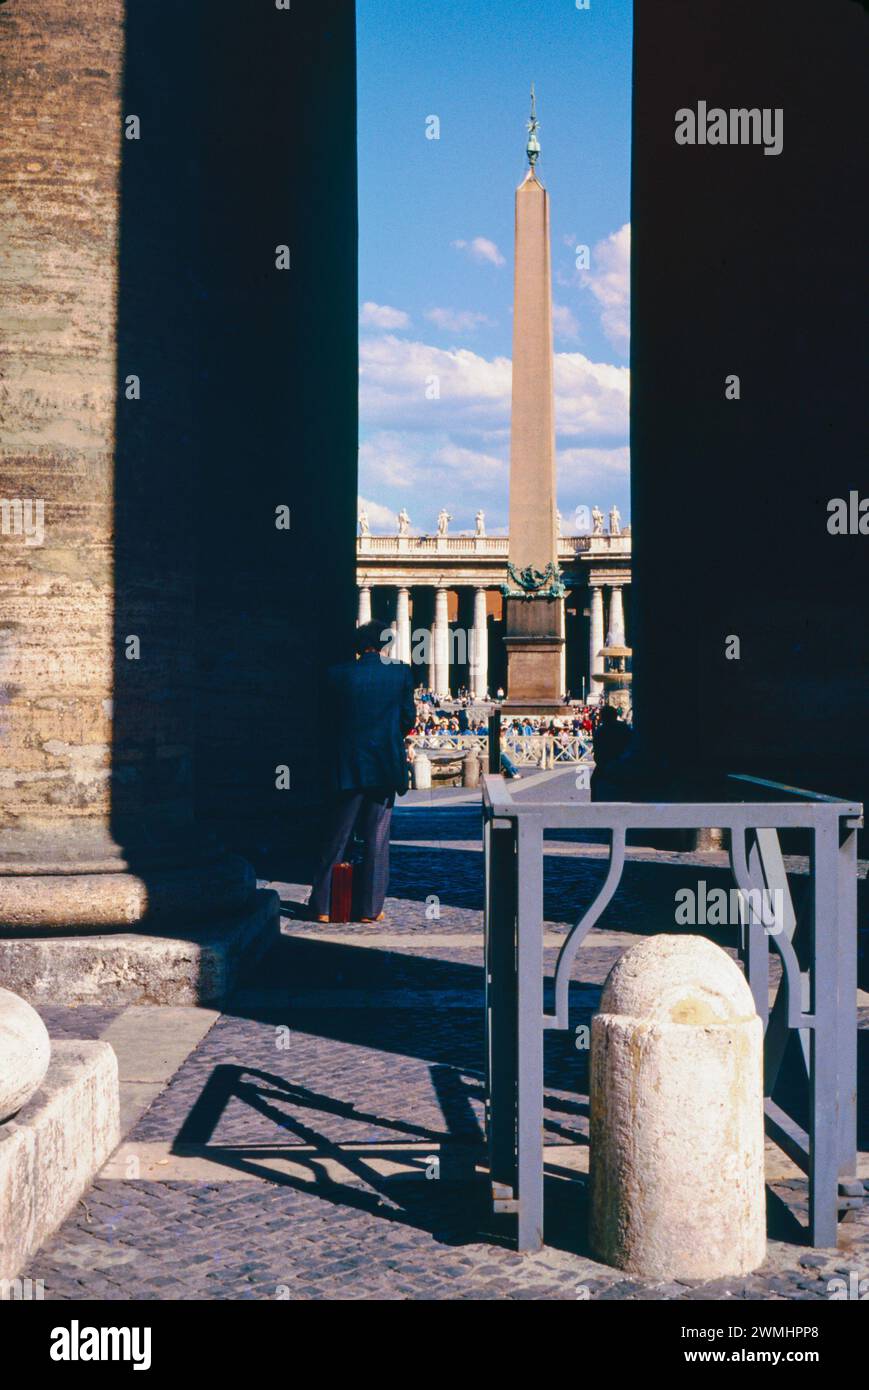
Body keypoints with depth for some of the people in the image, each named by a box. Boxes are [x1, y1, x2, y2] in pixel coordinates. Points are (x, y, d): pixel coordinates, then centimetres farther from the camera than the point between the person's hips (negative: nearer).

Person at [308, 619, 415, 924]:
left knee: (336, 836, 9)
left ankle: (323, 905, 10)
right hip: (385, 765, -1)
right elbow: (408, 718, 2)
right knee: (377, 838, 6)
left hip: (348, 766, 1)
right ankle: (370, 908, 8)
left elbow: (329, 716, 3)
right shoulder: (401, 672, -4)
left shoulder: (337, 674, -3)